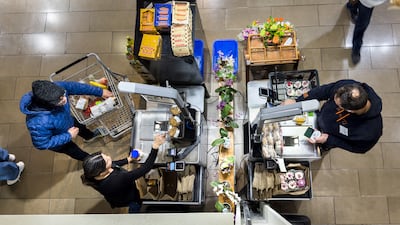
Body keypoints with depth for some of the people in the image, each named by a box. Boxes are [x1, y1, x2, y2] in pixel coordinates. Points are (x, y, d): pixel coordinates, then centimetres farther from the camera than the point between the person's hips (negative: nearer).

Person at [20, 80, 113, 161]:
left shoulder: (57, 88, -37)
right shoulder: (39, 123, -50)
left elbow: (75, 86, -18)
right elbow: (42, 144, -33)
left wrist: (100, 92, -13)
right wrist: (68, 136, -28)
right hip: (58, 141, -4)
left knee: (81, 127, 36)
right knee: (75, 151, 26)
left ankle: (90, 136, 72)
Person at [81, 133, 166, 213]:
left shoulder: (93, 173, -30)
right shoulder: (117, 180, -51)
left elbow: (113, 165, -5)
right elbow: (145, 168, -48)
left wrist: (128, 160, -4)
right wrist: (155, 146, -50)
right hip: (128, 199, -5)